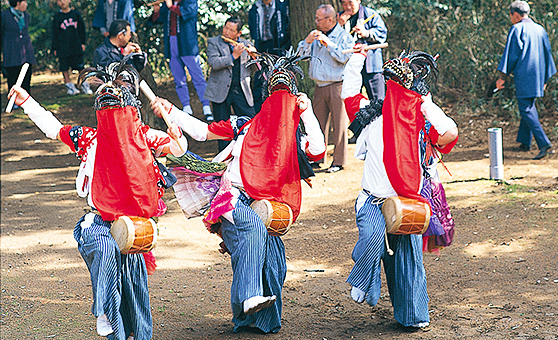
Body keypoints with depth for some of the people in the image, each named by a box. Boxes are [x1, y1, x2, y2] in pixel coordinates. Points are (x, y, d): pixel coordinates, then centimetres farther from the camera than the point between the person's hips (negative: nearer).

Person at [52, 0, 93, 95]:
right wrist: (55, 48, 1)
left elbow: (82, 29, 12)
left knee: (80, 66, 1)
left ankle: (84, 85, 12)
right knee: (64, 68, 0)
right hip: (63, 47, -1)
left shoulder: (76, 14, 6)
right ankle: (69, 86, 9)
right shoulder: (57, 17, 2)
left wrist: (82, 43, 9)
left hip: (76, 46, 1)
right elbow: (55, 34, 4)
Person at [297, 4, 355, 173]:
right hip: (319, 87, 6)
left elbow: (344, 57, -18)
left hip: (336, 86, -6)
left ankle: (339, 161, 0)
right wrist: (308, 41, -7)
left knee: (339, 124, -5)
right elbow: (301, 53, 11)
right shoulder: (317, 35, 16)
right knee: (319, 123, 9)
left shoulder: (344, 36, -3)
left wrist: (327, 42, -21)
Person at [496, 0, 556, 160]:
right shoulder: (540, 30, 13)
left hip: (524, 76, -7)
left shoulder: (517, 29, -8)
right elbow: (547, 54, 18)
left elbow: (512, 54, -12)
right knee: (529, 107, 19)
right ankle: (525, 142, 24)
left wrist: (503, 76, -7)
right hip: (538, 78, 7)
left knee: (526, 110, -7)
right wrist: (544, 79, 25)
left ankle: (543, 143, -19)